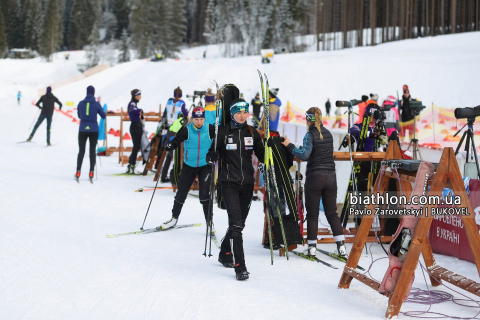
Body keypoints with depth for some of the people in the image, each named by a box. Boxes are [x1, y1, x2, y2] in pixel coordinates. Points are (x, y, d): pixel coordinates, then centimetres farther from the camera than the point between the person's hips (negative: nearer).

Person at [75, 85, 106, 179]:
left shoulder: (81, 103, -1)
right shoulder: (96, 104, -7)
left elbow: (79, 115, 12)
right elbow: (103, 116, 3)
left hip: (82, 130, 1)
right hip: (93, 130, -1)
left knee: (81, 151, 8)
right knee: (92, 151, 7)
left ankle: (78, 171, 2)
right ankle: (91, 172, 3)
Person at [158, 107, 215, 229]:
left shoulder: (210, 129, -12)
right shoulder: (186, 130, -14)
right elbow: (176, 140, -20)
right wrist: (169, 146, -40)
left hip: (205, 165, -1)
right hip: (189, 165, 1)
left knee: (204, 193, -14)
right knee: (181, 192, 8)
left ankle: (209, 221, -4)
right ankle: (174, 218, 28)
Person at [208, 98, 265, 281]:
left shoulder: (252, 132, 7)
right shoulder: (223, 132, -2)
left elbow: (261, 154, 11)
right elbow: (214, 151, 2)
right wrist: (211, 157, -20)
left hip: (247, 183, 4)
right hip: (229, 183, -4)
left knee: (239, 223, 13)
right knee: (236, 224, -15)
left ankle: (225, 254, 36)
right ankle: (240, 267, -15)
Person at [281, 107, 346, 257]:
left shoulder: (310, 135, -9)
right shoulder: (328, 133, 10)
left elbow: (304, 155, -21)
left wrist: (289, 146, -11)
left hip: (315, 177, -5)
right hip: (331, 176, 5)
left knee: (312, 214, 5)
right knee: (332, 213, 9)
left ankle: (312, 246, 7)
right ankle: (341, 245, -1)